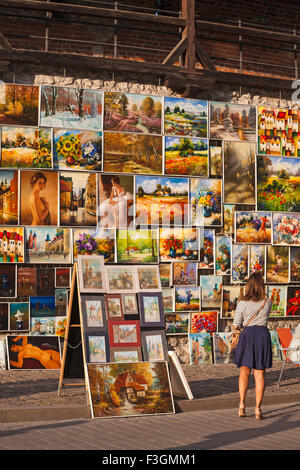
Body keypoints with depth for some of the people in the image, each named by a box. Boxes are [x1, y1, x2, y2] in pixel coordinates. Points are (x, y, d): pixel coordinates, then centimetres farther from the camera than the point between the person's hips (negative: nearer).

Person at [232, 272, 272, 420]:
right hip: (263, 335, 1)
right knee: (260, 374, 5)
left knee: (244, 372, 15)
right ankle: (258, 408, 1)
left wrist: (238, 327, 20)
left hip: (248, 335, -1)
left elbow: (235, 326, -1)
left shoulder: (243, 302, -6)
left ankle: (242, 404, 4)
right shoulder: (268, 302, 1)